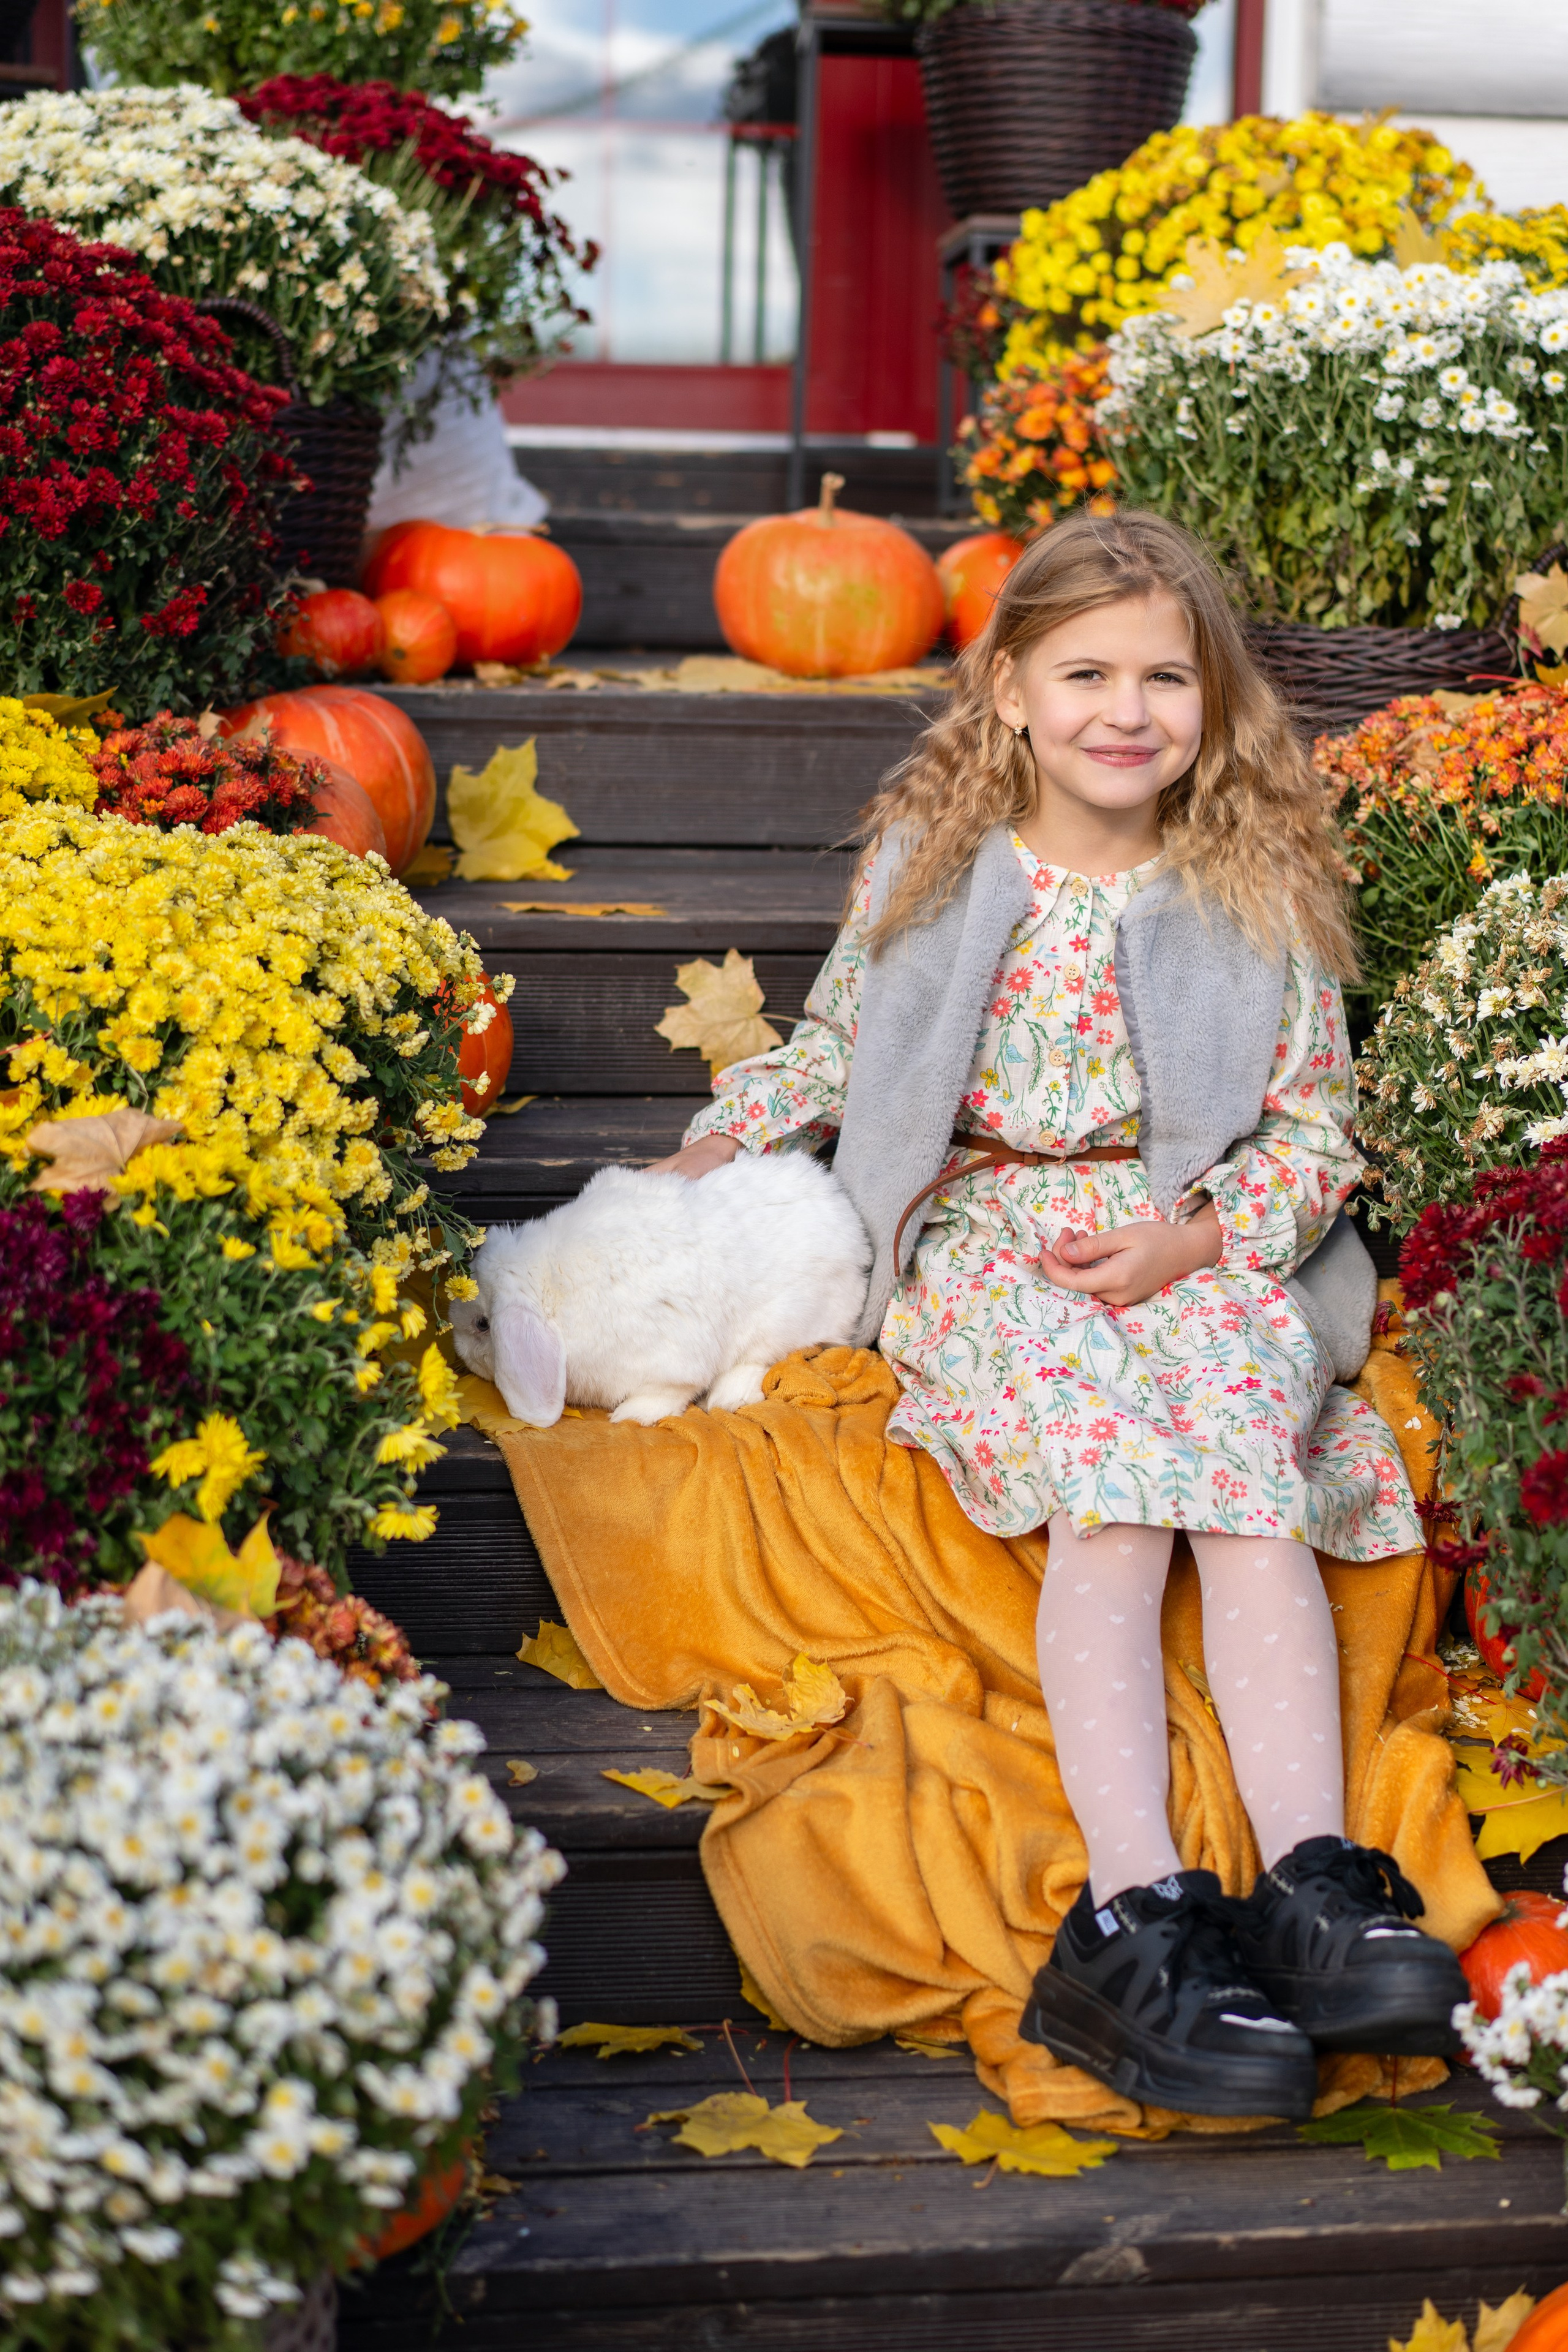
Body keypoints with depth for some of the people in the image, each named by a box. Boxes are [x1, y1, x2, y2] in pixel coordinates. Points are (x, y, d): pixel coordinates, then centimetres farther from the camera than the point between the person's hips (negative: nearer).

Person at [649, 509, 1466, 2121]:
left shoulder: (1260, 893, 8)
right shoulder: (931, 863, 9)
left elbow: (1318, 1127, 7)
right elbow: (834, 1050, 23)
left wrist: (1198, 1235, -10)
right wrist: (720, 1149, 7)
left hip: (1203, 1245, 1)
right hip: (986, 1241, -1)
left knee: (1257, 1474, -31)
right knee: (1110, 1498, -30)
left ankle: (1311, 1882, -40)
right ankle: (1136, 1911, -42)